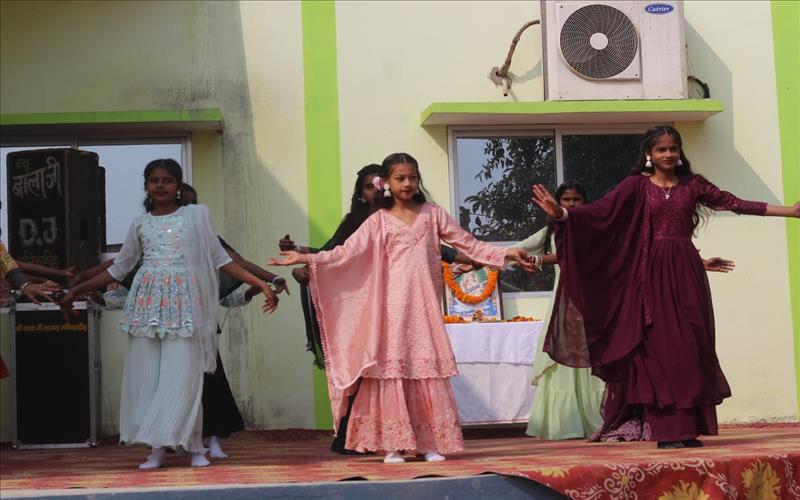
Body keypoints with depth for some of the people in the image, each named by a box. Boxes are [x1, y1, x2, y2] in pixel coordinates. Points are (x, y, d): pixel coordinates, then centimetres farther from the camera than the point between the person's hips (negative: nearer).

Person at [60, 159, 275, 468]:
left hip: (183, 302, -3)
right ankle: (157, 447, 4)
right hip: (147, 301, 3)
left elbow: (220, 258, 8)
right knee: (146, 375, -2)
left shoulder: (196, 215, 7)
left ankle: (194, 447, -1)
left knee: (182, 374, -8)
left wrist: (259, 283, 0)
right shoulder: (140, 223, 13)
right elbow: (118, 268, 19)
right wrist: (76, 290, 16)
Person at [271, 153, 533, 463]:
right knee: (393, 369, -3)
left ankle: (431, 443, 4)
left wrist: (504, 254, 3)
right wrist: (307, 259, -12)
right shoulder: (378, 221, 5)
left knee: (428, 368, -1)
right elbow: (346, 253, -2)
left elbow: (467, 243, 12)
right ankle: (393, 444, 1)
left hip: (424, 306, 1)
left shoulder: (433, 214, 10)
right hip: (393, 305, -1)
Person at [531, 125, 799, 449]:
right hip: (653, 273, -2)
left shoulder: (692, 184, 10)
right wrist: (562, 213, -25)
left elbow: (734, 203, 11)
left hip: (686, 272, 3)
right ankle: (668, 429, -2)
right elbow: (601, 209, -9)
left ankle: (689, 427, 4)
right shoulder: (637, 185, 2)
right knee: (660, 345, -4)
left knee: (690, 346, 0)